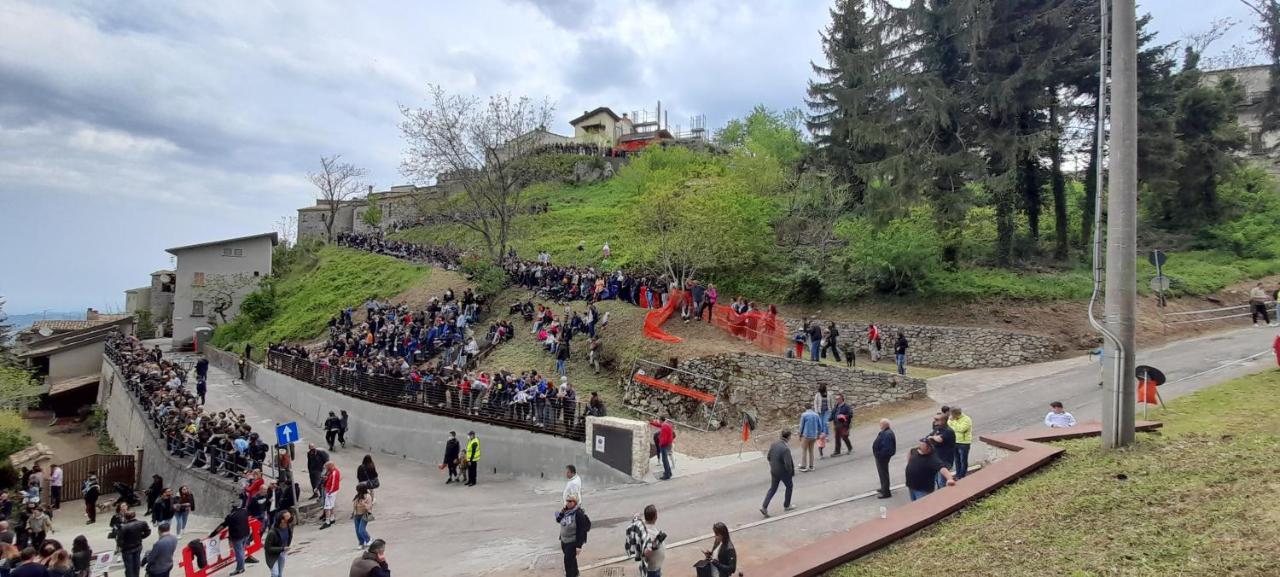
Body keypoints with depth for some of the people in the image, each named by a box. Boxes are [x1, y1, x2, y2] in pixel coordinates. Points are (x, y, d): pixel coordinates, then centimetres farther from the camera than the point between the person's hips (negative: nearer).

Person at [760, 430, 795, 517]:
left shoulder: (774, 444, -6)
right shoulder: (785, 449, -28)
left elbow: (768, 458, 4)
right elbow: (788, 464, -28)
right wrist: (791, 472, -9)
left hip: (773, 471, 6)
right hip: (784, 472, -6)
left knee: (773, 488, 16)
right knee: (789, 487, 21)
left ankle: (764, 507, 7)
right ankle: (786, 506, 33)